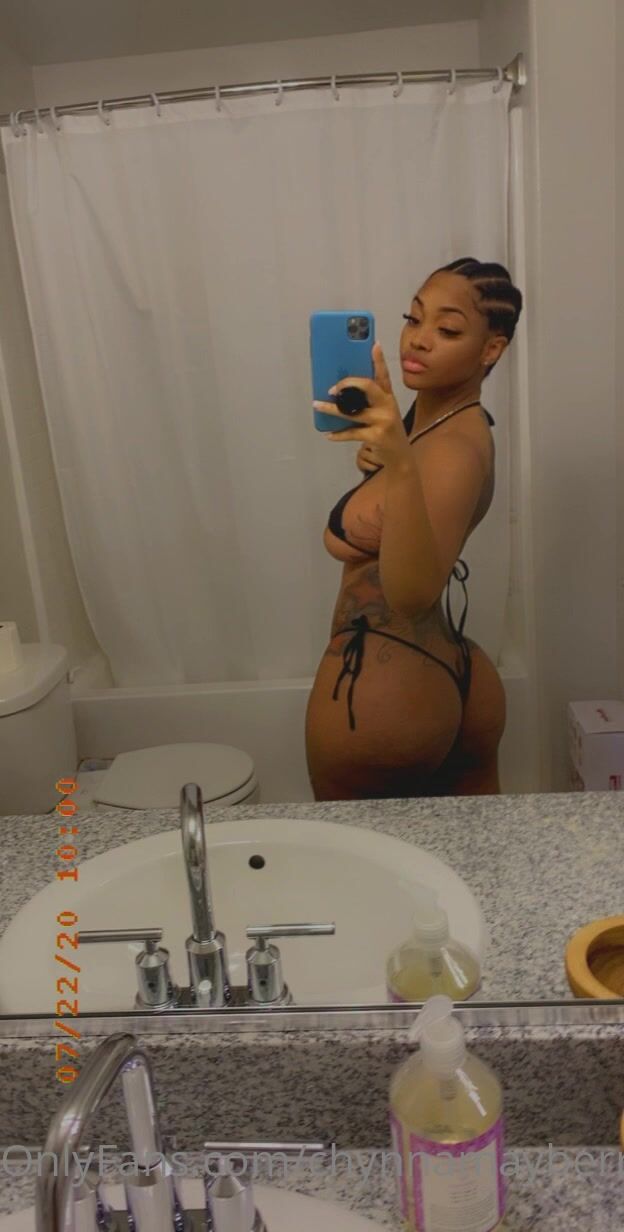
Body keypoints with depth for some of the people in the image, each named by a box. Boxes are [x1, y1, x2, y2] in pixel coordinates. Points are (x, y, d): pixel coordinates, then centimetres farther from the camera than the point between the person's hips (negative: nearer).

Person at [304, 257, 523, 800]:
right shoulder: (435, 419, 7)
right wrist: (381, 462, 0)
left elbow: (412, 594, -37)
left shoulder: (458, 449, -22)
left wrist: (400, 466, -51)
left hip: (380, 692, -9)